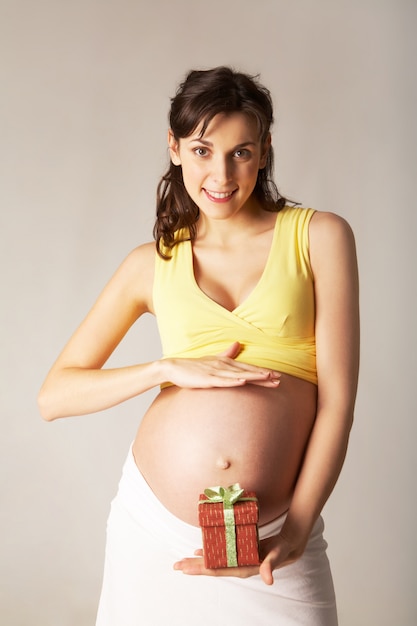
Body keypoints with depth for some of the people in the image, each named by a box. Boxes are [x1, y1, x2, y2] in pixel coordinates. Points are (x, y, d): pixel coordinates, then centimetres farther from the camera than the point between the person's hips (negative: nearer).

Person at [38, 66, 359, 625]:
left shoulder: (318, 236, 0)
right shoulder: (154, 263, 5)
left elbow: (337, 398, -3)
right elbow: (54, 396, 3)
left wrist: (296, 530, -9)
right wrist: (169, 368, -10)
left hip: (272, 539, -2)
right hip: (153, 522, 2)